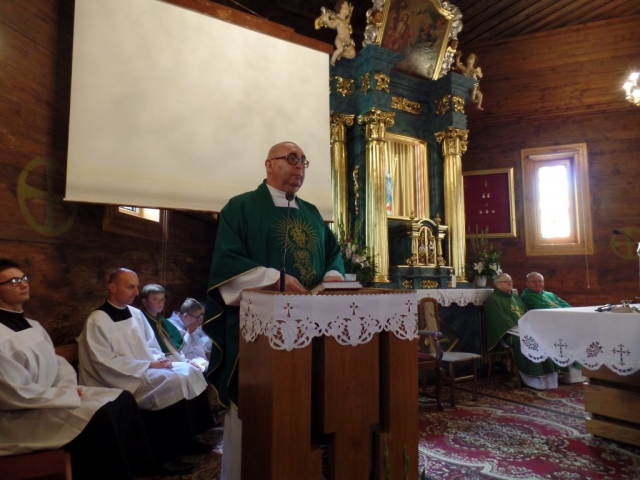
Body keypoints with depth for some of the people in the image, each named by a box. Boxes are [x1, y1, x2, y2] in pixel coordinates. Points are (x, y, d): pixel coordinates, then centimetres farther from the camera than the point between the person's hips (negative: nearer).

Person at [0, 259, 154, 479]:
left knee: (122, 399, -5)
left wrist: (69, 387, -3)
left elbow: (58, 362, 15)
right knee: (100, 416, -27)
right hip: (21, 415, -9)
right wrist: (68, 395, -15)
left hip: (52, 395, 9)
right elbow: (18, 394, -21)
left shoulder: (32, 325, 11)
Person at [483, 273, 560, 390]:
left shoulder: (515, 297, 24)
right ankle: (533, 378, -30)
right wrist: (518, 329, -20)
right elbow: (501, 321, -11)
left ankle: (548, 376, -20)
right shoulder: (492, 300, 0)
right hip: (509, 332, -7)